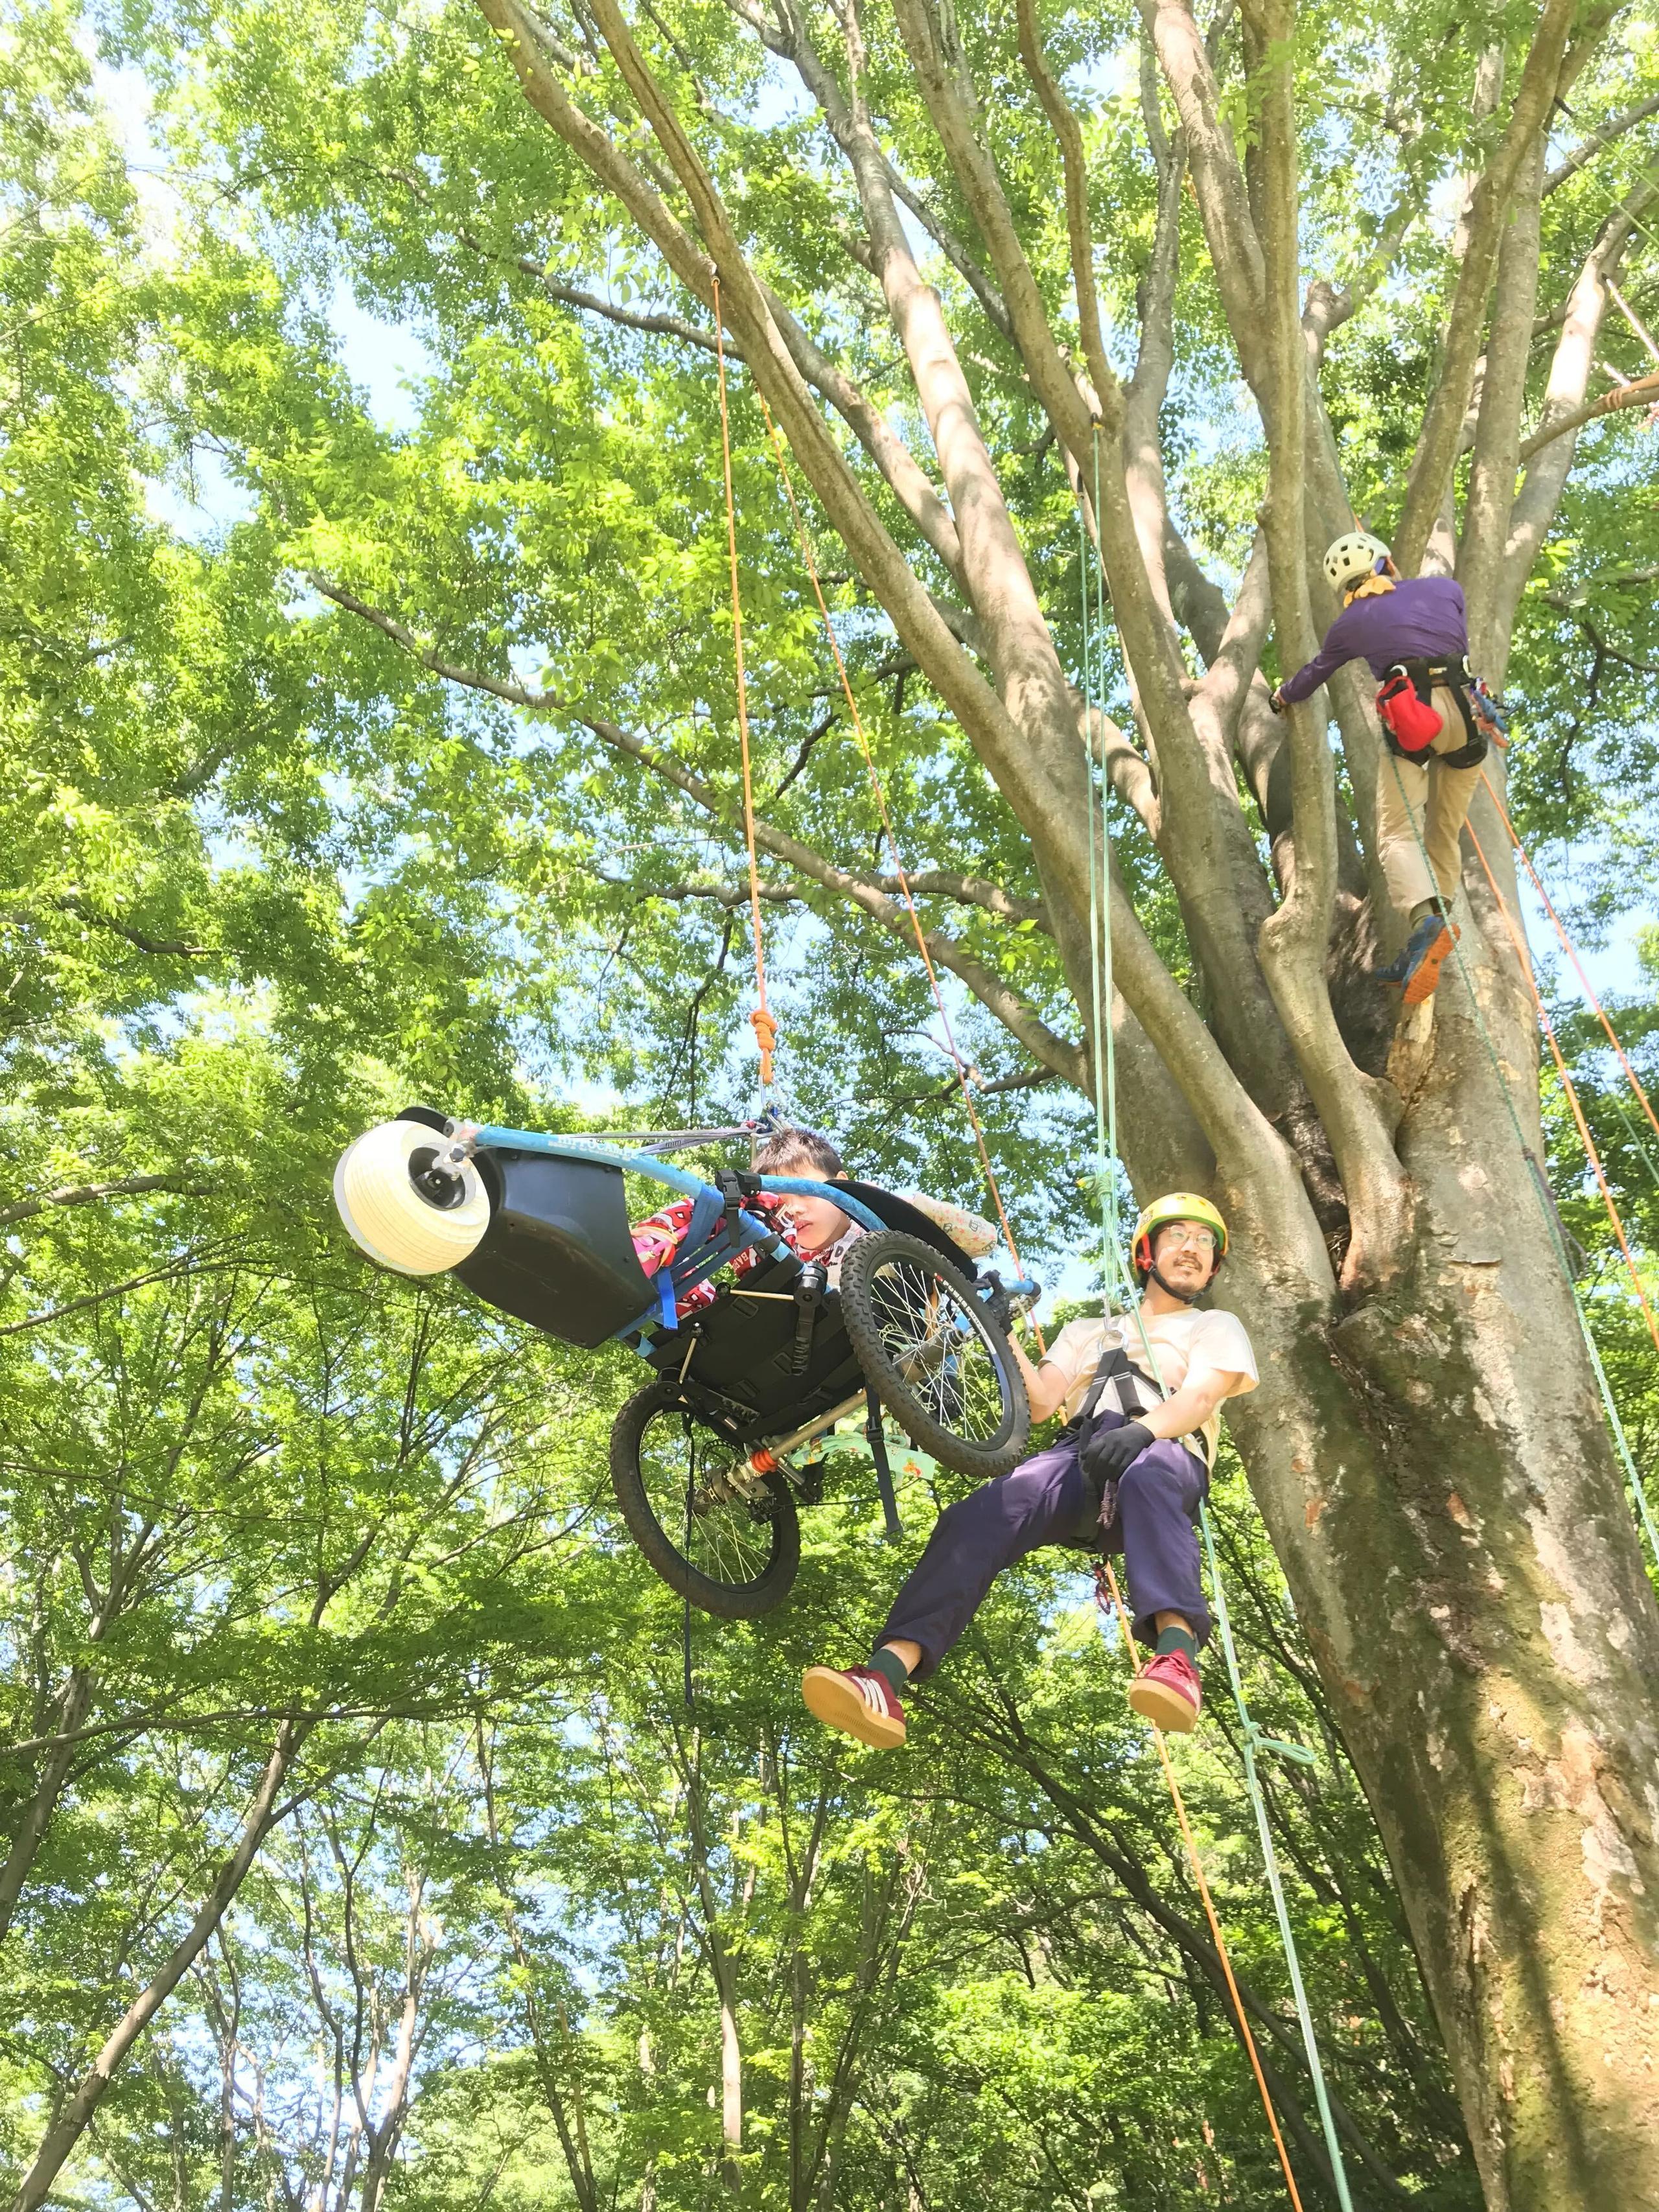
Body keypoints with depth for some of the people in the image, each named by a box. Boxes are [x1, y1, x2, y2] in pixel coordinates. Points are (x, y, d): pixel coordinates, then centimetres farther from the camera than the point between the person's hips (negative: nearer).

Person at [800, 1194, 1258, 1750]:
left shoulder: (1218, 1327, 25)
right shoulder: (1087, 1331, 35)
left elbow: (1201, 1396, 2)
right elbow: (1040, 1404, 20)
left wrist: (1142, 1429, -20)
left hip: (1166, 1457, -2)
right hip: (1081, 1457, 3)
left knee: (1146, 1475, -42)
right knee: (981, 1513, -29)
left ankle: (1177, 1651, -62)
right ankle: (885, 1678, -45)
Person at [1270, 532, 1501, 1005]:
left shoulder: (1350, 624, 17)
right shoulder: (1446, 588, 21)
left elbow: (1314, 673, 34)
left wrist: (1284, 696, 56)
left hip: (1411, 716, -3)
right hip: (1466, 711, 3)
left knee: (1397, 835, -9)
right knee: (1444, 835, 12)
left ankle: (1427, 919, -38)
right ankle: (1421, 955, 6)